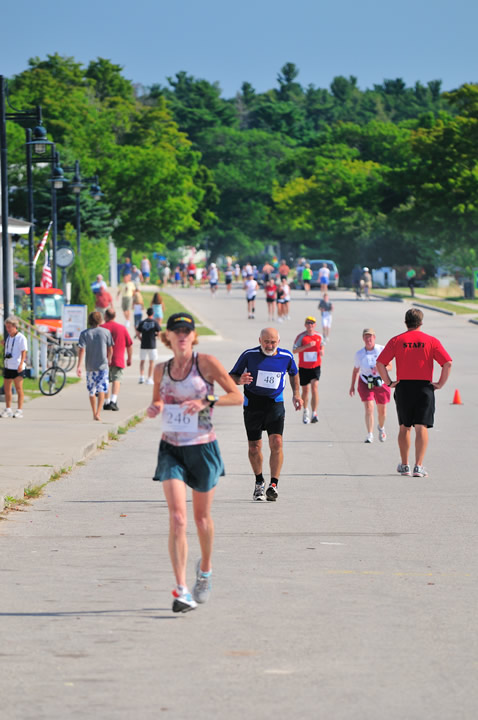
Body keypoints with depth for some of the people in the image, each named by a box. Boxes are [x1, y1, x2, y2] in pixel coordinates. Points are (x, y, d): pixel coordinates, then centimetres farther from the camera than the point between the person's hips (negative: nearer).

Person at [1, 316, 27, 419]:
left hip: (17, 367, -7)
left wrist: (21, 364, -21)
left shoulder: (21, 338, -8)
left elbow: (24, 352, -12)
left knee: (19, 389, -3)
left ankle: (19, 410, -1)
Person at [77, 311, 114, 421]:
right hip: (102, 365, -2)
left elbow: (81, 350, -10)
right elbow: (110, 350, 5)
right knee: (102, 390, -3)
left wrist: (79, 366, -12)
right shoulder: (106, 332, -2)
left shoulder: (84, 334, -2)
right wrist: (109, 359, 24)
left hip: (90, 366, 2)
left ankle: (94, 413, 23)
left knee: (91, 391, 14)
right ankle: (98, 413, -17)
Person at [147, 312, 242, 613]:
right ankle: (182, 590, -15)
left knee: (202, 517, 13)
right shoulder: (161, 370, 4)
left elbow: (238, 396, -7)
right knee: (177, 518, -13)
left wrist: (206, 402, -21)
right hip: (171, 450, 2)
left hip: (203, 449, -2)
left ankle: (206, 569, 42)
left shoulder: (206, 363, -7)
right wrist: (154, 407, -3)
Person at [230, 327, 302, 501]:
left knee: (276, 443, -16)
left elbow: (293, 373, 22)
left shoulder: (286, 356, 0)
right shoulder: (249, 355, -6)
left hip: (275, 404, 0)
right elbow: (232, 376, 0)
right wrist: (240, 380, -23)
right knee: (254, 447, 3)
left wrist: (296, 394, 13)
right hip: (253, 404, 0)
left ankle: (273, 485, -12)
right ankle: (259, 482, 26)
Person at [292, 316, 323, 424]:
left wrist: (322, 351, 0)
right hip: (303, 367, 0)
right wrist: (307, 346, -25)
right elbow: (294, 350, -15)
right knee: (305, 390, 8)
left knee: (314, 386, -17)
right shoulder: (301, 336, -6)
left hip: (315, 366, 1)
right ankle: (305, 411, 32)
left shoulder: (319, 336, 3)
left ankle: (314, 413, -19)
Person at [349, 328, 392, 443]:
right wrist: (352, 385, 12)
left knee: (382, 411, 10)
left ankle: (381, 428, 42)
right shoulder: (359, 354, -3)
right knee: (369, 408, -17)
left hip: (381, 383, 1)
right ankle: (369, 435, -17)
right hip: (365, 384, -1)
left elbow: (389, 366, -4)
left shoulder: (382, 350, -6)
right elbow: (355, 370, 10)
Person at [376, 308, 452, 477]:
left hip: (403, 387, 1)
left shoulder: (396, 340, 2)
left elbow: (380, 363, -5)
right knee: (421, 427, -3)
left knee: (404, 427, 15)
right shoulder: (431, 341, 0)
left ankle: (404, 465, 20)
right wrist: (440, 384, -1)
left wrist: (388, 382, 2)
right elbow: (447, 363, -8)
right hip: (424, 387, -1)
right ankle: (419, 466, -12)